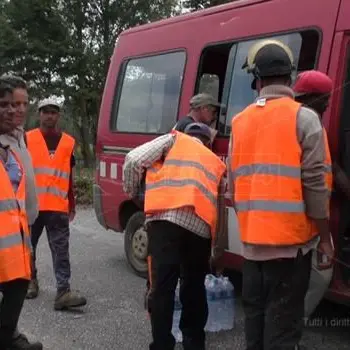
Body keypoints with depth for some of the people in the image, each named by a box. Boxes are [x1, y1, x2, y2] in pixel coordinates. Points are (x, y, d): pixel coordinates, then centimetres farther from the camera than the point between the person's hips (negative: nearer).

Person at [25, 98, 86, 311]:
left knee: (61, 250, -4)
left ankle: (64, 291, -6)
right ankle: (31, 280, 33)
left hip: (58, 207, 1)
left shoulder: (68, 142, 9)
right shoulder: (27, 139, 3)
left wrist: (72, 204, 15)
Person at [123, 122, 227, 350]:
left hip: (166, 218, -4)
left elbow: (134, 160, 6)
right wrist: (217, 251, 39)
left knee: (162, 287, -1)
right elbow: (220, 210, 32)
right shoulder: (217, 162, 32)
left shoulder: (173, 140, 22)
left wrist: (131, 192, 23)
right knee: (194, 288, 19)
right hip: (200, 227, 4)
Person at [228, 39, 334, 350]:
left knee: (255, 312, 17)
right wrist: (325, 238, -3)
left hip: (252, 239, 5)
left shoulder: (240, 122, 8)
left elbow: (233, 184, 10)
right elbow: (315, 185, -12)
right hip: (291, 238, -5)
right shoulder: (303, 118, -8)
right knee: (283, 320, 2)